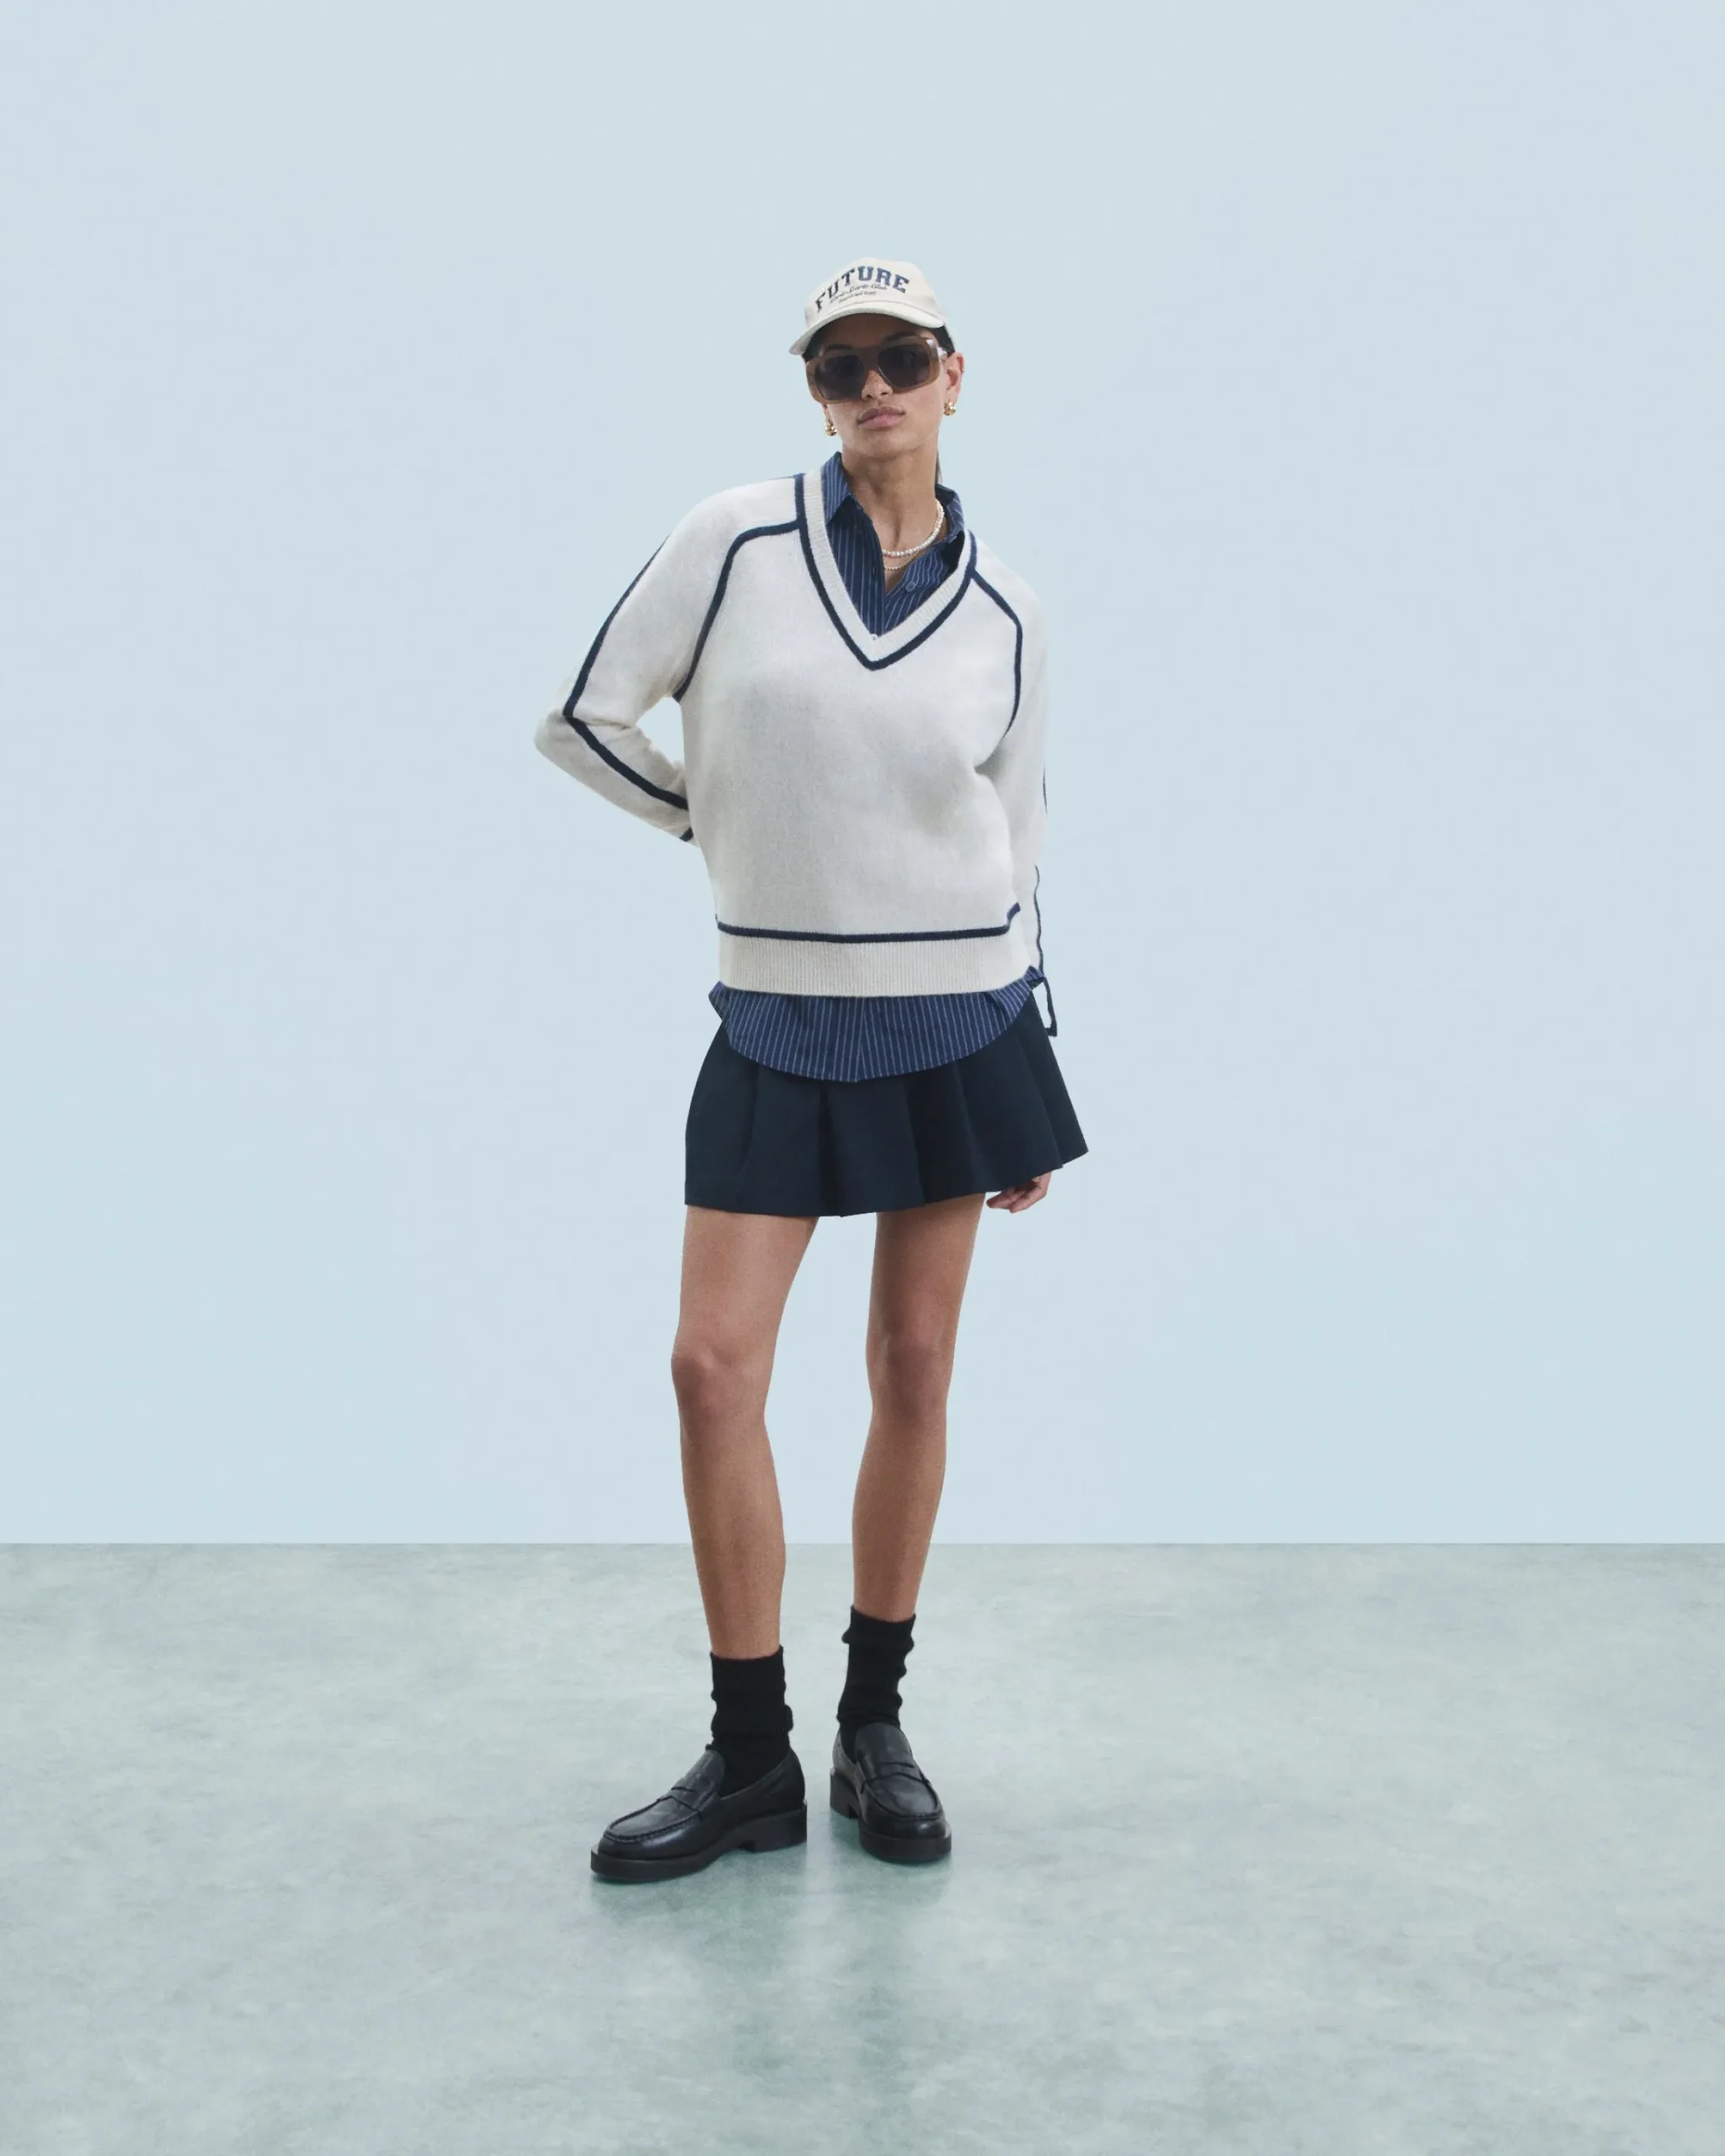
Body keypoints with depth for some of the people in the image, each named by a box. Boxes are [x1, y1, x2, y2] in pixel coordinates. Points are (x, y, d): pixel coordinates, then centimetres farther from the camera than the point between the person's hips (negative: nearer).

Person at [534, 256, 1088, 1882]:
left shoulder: (1000, 612, 3)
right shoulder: (736, 542, -3)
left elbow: (1017, 843, 9)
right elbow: (585, 715, 1)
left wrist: (1032, 1074, 10)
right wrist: (725, 822, 5)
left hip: (957, 1021, 1)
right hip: (778, 1022, -1)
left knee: (913, 1370, 5)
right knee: (713, 1365, -6)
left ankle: (875, 1730, 21)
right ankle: (749, 1760, 8)